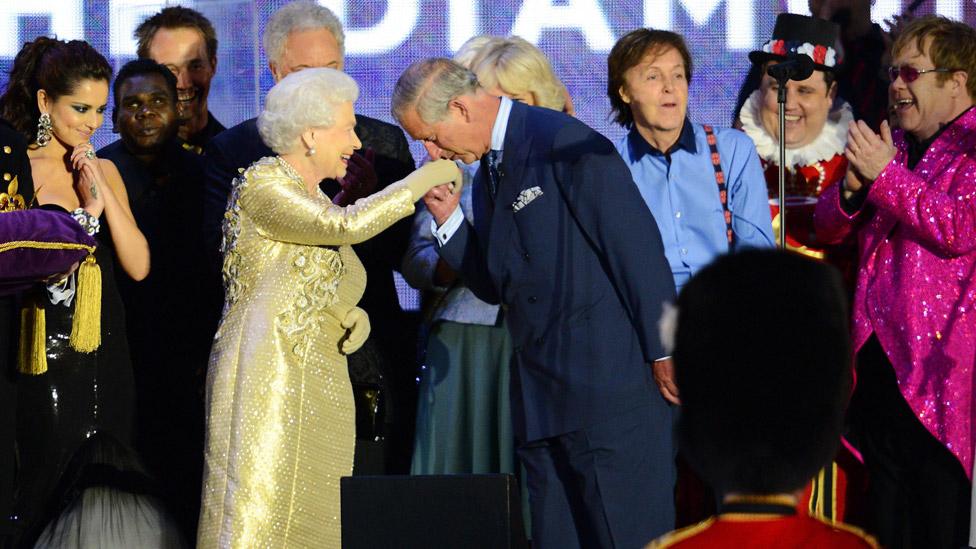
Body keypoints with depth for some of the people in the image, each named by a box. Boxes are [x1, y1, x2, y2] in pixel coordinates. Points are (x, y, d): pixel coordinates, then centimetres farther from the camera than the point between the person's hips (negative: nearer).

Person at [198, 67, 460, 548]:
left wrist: (354, 317, 0)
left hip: (318, 388, 8)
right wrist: (424, 179, -10)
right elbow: (347, 226, -19)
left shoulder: (315, 202, 20)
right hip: (264, 377, -8)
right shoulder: (259, 183, -6)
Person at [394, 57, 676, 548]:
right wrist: (449, 220, 6)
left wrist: (664, 351, -15)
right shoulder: (490, 170, 17)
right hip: (541, 396, 9)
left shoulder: (565, 145, -11)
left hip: (611, 380, -9)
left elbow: (637, 244, -14)